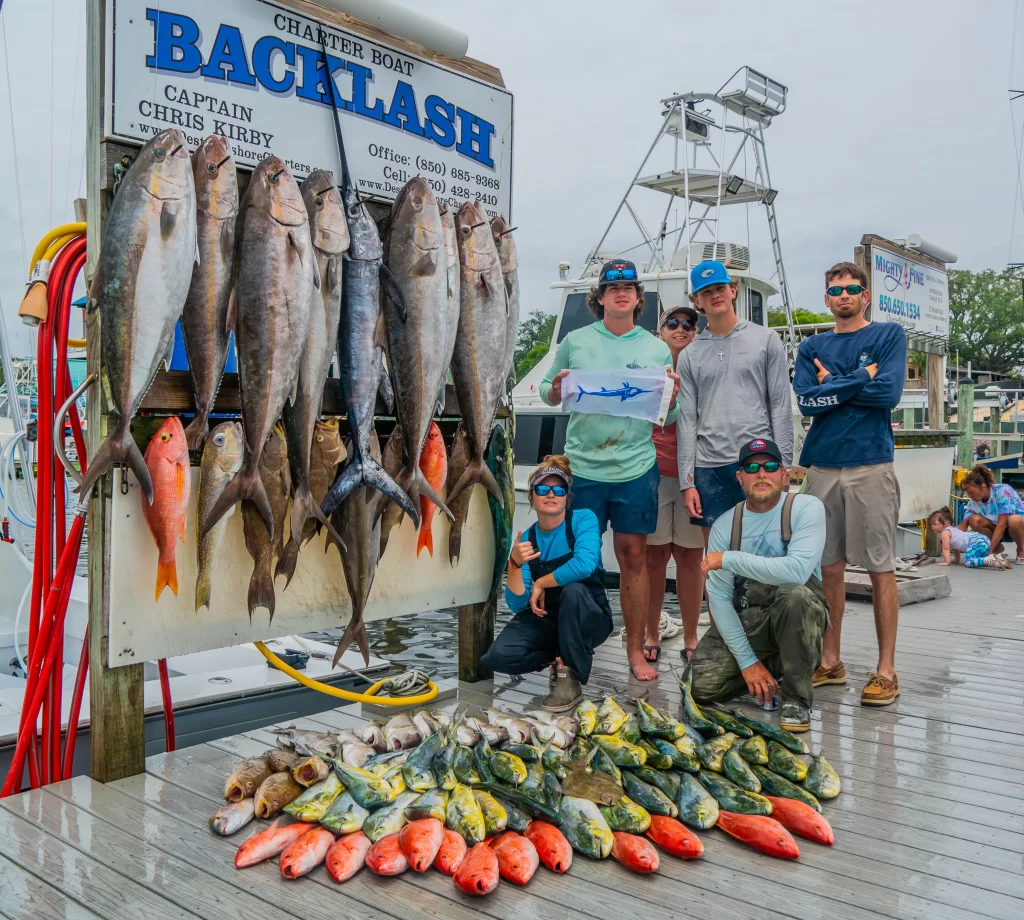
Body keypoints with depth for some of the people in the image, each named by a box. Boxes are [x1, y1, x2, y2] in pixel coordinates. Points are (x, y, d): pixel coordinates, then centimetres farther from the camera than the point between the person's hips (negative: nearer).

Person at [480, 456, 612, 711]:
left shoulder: (583, 519, -12)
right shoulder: (526, 539, -3)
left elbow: (584, 565, -34)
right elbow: (517, 604, -10)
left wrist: (541, 584, -18)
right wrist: (515, 563, -28)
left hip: (588, 620, -3)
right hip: (544, 621, 3)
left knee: (573, 590, -36)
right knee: (498, 657, -21)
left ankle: (571, 678, -18)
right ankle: (561, 658, 7)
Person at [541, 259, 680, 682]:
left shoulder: (657, 349, 7)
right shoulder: (575, 342, 4)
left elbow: (668, 420, 10)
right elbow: (547, 392, 9)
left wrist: (671, 398, -11)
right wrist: (556, 389, -13)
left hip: (636, 468, 1)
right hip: (582, 467, -1)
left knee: (633, 557, 8)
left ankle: (635, 650, 20)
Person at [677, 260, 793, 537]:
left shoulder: (766, 340, 5)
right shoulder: (689, 355, 10)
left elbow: (780, 407, 2)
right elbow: (687, 420, 7)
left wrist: (783, 465, -5)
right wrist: (687, 481, 0)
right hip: (708, 468, 2)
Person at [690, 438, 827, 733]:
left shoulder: (806, 508, -12)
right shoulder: (724, 526, -2)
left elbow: (798, 570, -29)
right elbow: (719, 597, -6)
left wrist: (729, 559, -24)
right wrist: (747, 661, -13)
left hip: (795, 616, -3)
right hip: (742, 620, 3)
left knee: (797, 595, -37)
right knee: (702, 685, -16)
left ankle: (796, 698, -16)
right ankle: (771, 669, 16)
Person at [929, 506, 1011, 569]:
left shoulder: (945, 532, 0)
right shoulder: (953, 529, 30)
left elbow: (946, 549, -2)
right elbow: (956, 545, 38)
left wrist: (947, 562, 2)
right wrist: (957, 559, 41)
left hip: (976, 542, -11)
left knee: (968, 562, -29)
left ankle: (991, 560, -36)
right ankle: (997, 556, 14)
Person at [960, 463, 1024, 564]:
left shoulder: (1002, 491, -28)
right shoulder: (974, 501, -11)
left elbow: (1001, 524, -32)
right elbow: (963, 526, -11)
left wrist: (989, 551, -35)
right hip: (998, 529, 4)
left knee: (1014, 520, -40)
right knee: (974, 520, -23)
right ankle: (997, 547, 0)